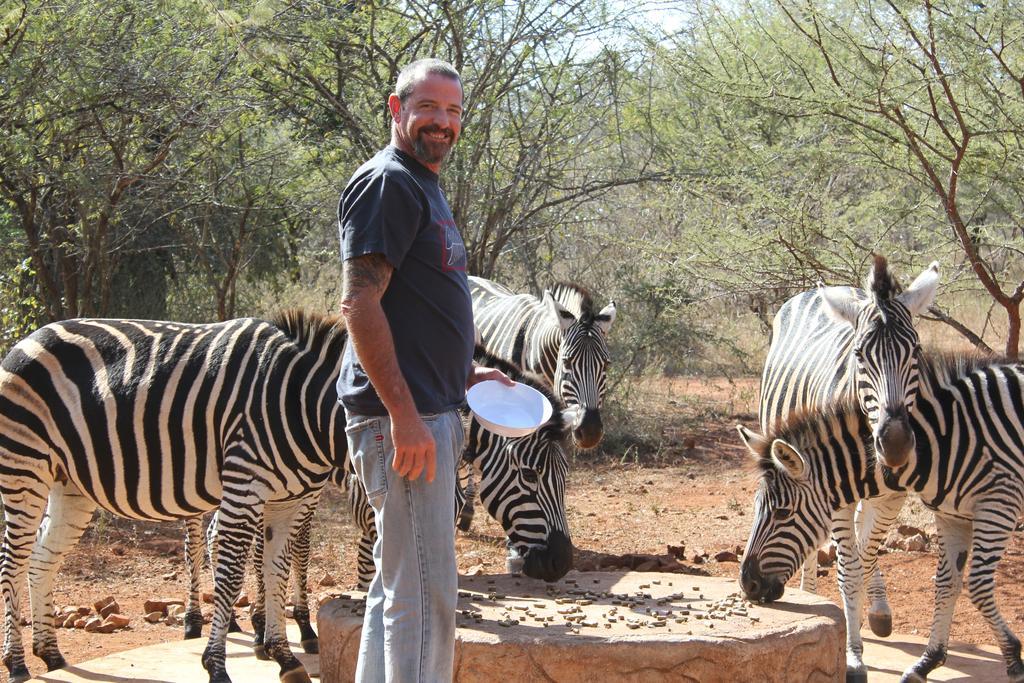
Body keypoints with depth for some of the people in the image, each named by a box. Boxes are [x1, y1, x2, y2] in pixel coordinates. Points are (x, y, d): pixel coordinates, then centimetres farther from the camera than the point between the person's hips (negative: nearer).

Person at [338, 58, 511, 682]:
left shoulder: (424, 186, 19)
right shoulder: (387, 182, -11)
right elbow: (360, 303, -20)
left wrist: (463, 373, 16)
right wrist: (404, 415, -24)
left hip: (429, 412, 11)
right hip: (403, 418, -11)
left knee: (399, 581, 16)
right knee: (425, 592, -9)